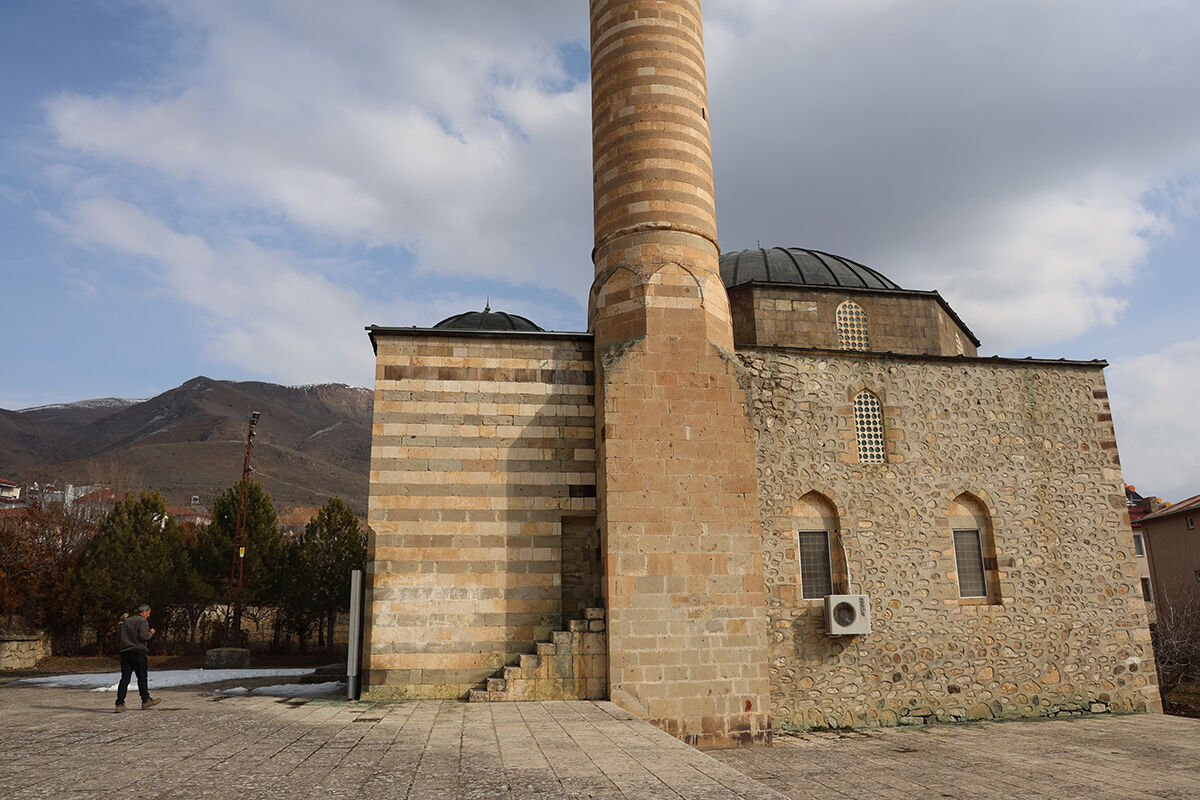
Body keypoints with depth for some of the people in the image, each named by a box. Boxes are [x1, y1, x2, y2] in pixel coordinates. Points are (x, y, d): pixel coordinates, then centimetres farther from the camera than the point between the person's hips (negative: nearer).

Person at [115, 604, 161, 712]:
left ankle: (120, 704, -9)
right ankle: (146, 700, 13)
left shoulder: (126, 621, 20)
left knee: (125, 679, 1)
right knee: (142, 677, 5)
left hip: (125, 653, 6)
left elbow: (124, 636, 21)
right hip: (138, 652, -6)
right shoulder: (142, 621, -5)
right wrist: (151, 632, 3)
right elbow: (144, 636, -16)